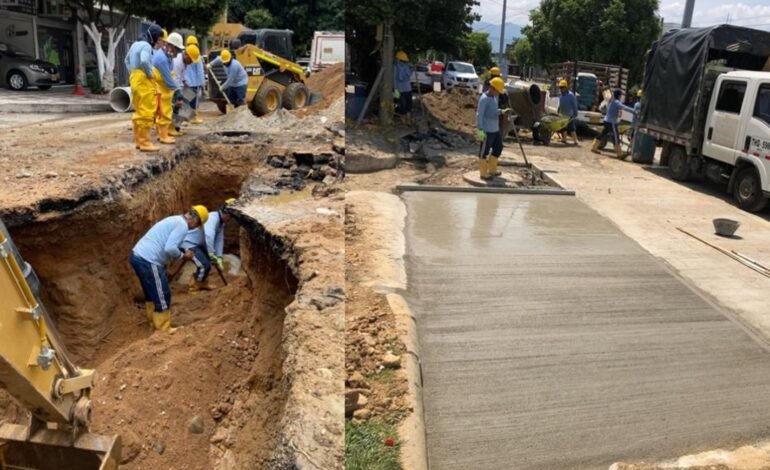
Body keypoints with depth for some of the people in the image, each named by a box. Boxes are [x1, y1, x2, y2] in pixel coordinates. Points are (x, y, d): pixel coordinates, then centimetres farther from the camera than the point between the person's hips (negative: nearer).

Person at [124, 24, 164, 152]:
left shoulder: (135, 44, 18)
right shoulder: (146, 46, -13)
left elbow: (127, 60, 30)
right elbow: (144, 61, -31)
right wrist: (149, 73, -16)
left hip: (135, 78, 10)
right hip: (144, 80, -10)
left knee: (139, 112, 15)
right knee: (146, 113, -9)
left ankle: (139, 140, 20)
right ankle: (145, 142, -9)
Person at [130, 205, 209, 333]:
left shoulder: (175, 220, 20)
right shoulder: (182, 225, -11)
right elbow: (170, 248, -21)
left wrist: (182, 253, 13)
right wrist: (183, 255, -3)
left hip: (138, 256, 10)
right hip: (148, 261, -10)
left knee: (152, 293, 25)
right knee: (162, 296, 3)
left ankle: (154, 322, 39)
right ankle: (163, 329, 14)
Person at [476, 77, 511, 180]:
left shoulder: (494, 97, 12)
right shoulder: (484, 99, -15)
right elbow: (479, 115, -18)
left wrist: (502, 111, 7)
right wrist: (480, 130, -21)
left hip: (495, 129, 9)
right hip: (487, 130, -9)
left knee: (498, 148, 16)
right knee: (484, 151, 1)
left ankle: (492, 170, 29)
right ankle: (483, 173, 12)